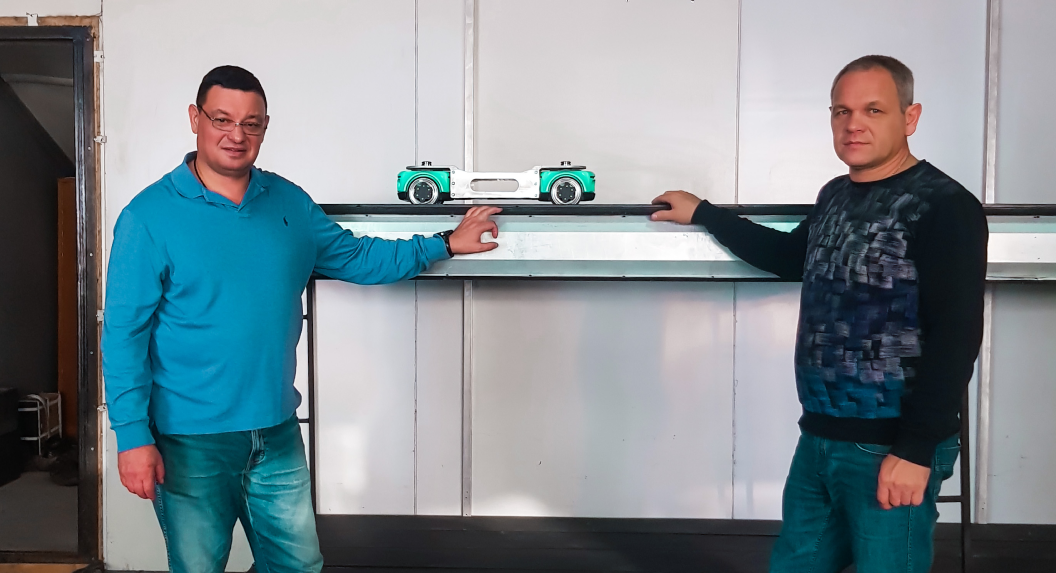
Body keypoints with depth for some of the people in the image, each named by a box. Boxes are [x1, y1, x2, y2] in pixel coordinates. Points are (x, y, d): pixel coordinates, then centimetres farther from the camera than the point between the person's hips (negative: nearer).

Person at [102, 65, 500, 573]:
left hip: (278, 432, 4)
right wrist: (133, 436, -13)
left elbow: (354, 257, 16)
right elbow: (124, 333, -10)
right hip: (191, 440, -4)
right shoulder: (149, 216, -9)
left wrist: (445, 245, 15)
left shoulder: (289, 202, 5)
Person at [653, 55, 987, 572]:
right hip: (818, 438, 7)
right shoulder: (835, 196, 11)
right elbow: (790, 258, 29)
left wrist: (916, 450, -19)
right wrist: (703, 214, 29)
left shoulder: (944, 208, -12)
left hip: (891, 450, -7)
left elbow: (956, 337, -17)